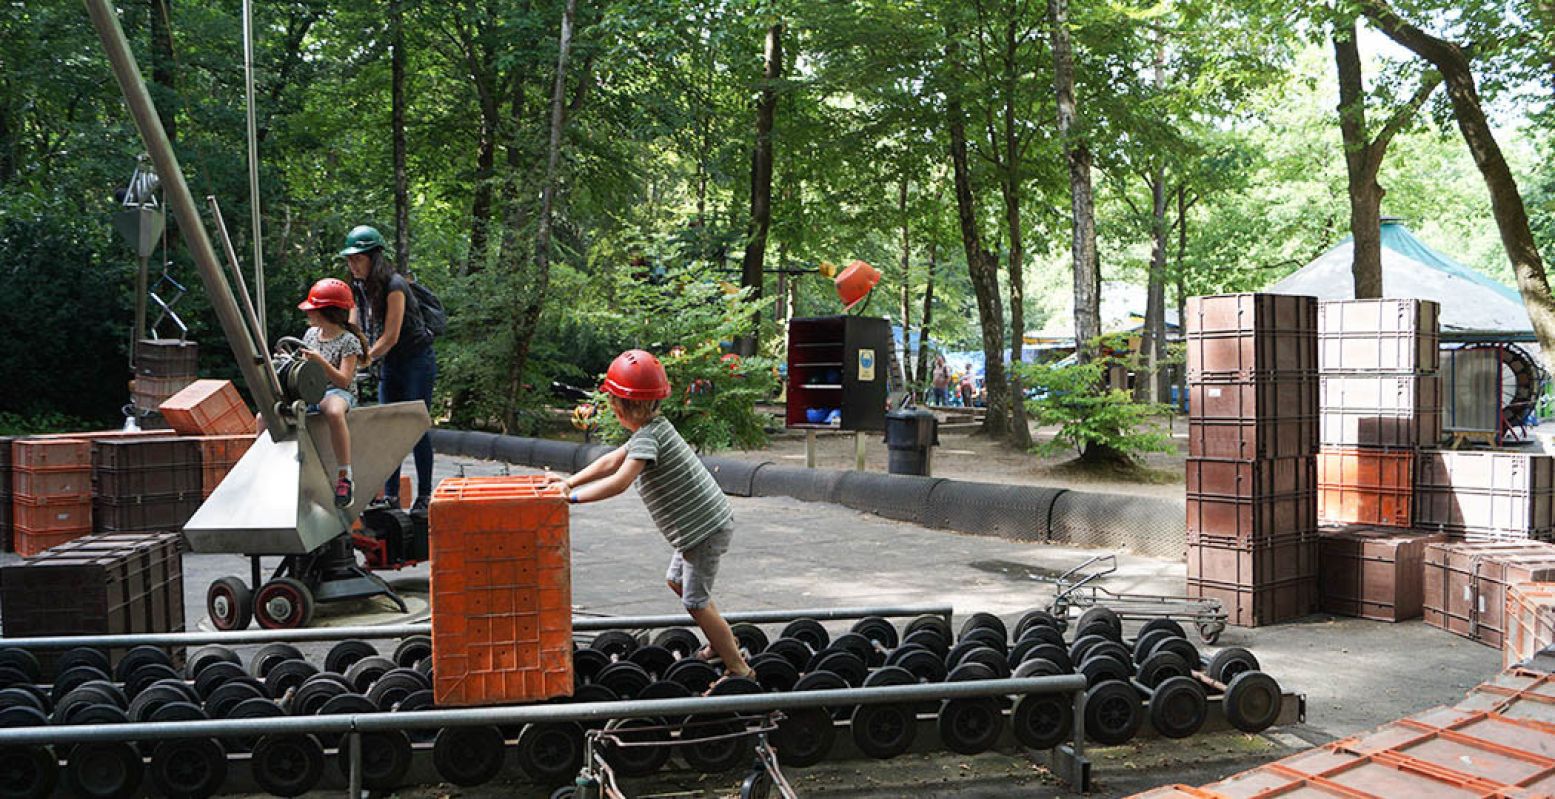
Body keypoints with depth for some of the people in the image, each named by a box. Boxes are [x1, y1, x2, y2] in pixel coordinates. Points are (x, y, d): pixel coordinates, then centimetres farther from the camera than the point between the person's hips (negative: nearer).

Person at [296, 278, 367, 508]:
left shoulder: (348, 341, -5)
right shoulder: (311, 334, 15)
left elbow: (343, 380, -13)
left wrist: (321, 362, -25)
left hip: (337, 392, -7)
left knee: (334, 412, -44)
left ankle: (344, 477, -40)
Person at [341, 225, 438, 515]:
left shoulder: (394, 286, -20)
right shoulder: (361, 289, 4)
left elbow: (390, 337, -22)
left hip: (417, 362, -7)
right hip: (389, 366, 7)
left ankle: (424, 497, 3)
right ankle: (391, 497, 8)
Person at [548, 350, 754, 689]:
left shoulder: (648, 438, -21)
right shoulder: (653, 428, 10)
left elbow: (618, 482, -31)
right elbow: (610, 461, 15)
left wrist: (573, 496, -24)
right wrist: (569, 482, 10)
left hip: (707, 529, -10)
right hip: (701, 525, 10)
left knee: (696, 601, -3)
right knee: (678, 581, 25)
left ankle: (739, 668, 4)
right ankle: (723, 643, 36)